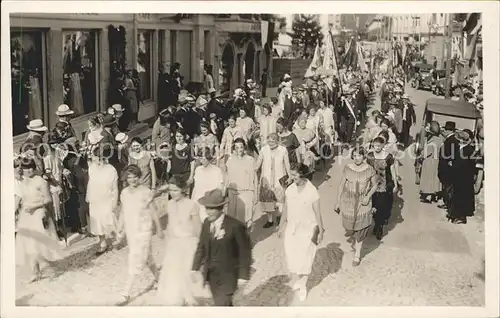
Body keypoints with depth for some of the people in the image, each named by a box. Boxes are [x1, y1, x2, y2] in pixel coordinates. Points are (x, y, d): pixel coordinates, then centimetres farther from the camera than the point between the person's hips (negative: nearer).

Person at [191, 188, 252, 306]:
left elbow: (245, 251, -14)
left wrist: (243, 276, -12)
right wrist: (195, 268, 1)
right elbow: (201, 246, 6)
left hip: (227, 275, -6)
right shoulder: (207, 223, -2)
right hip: (211, 274, 6)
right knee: (223, 303, 21)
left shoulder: (235, 226, -21)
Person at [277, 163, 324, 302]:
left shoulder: (312, 192, -18)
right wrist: (281, 227, 12)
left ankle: (302, 286, 24)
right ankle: (295, 279, 27)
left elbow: (317, 213, -10)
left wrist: (320, 231, -5)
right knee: (292, 256, 6)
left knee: (304, 259, 7)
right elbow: (285, 210, 6)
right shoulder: (289, 190, -6)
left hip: (307, 230, -3)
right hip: (292, 228, 3)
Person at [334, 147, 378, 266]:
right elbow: (342, 185, 0)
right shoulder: (347, 168, -9)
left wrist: (368, 196, -15)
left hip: (363, 203, -1)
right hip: (348, 202, 2)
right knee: (349, 225, 14)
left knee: (360, 228, 0)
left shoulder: (369, 170, -11)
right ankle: (353, 239, 51)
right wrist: (338, 202, 2)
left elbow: (374, 185, 2)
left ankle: (357, 255, 14)